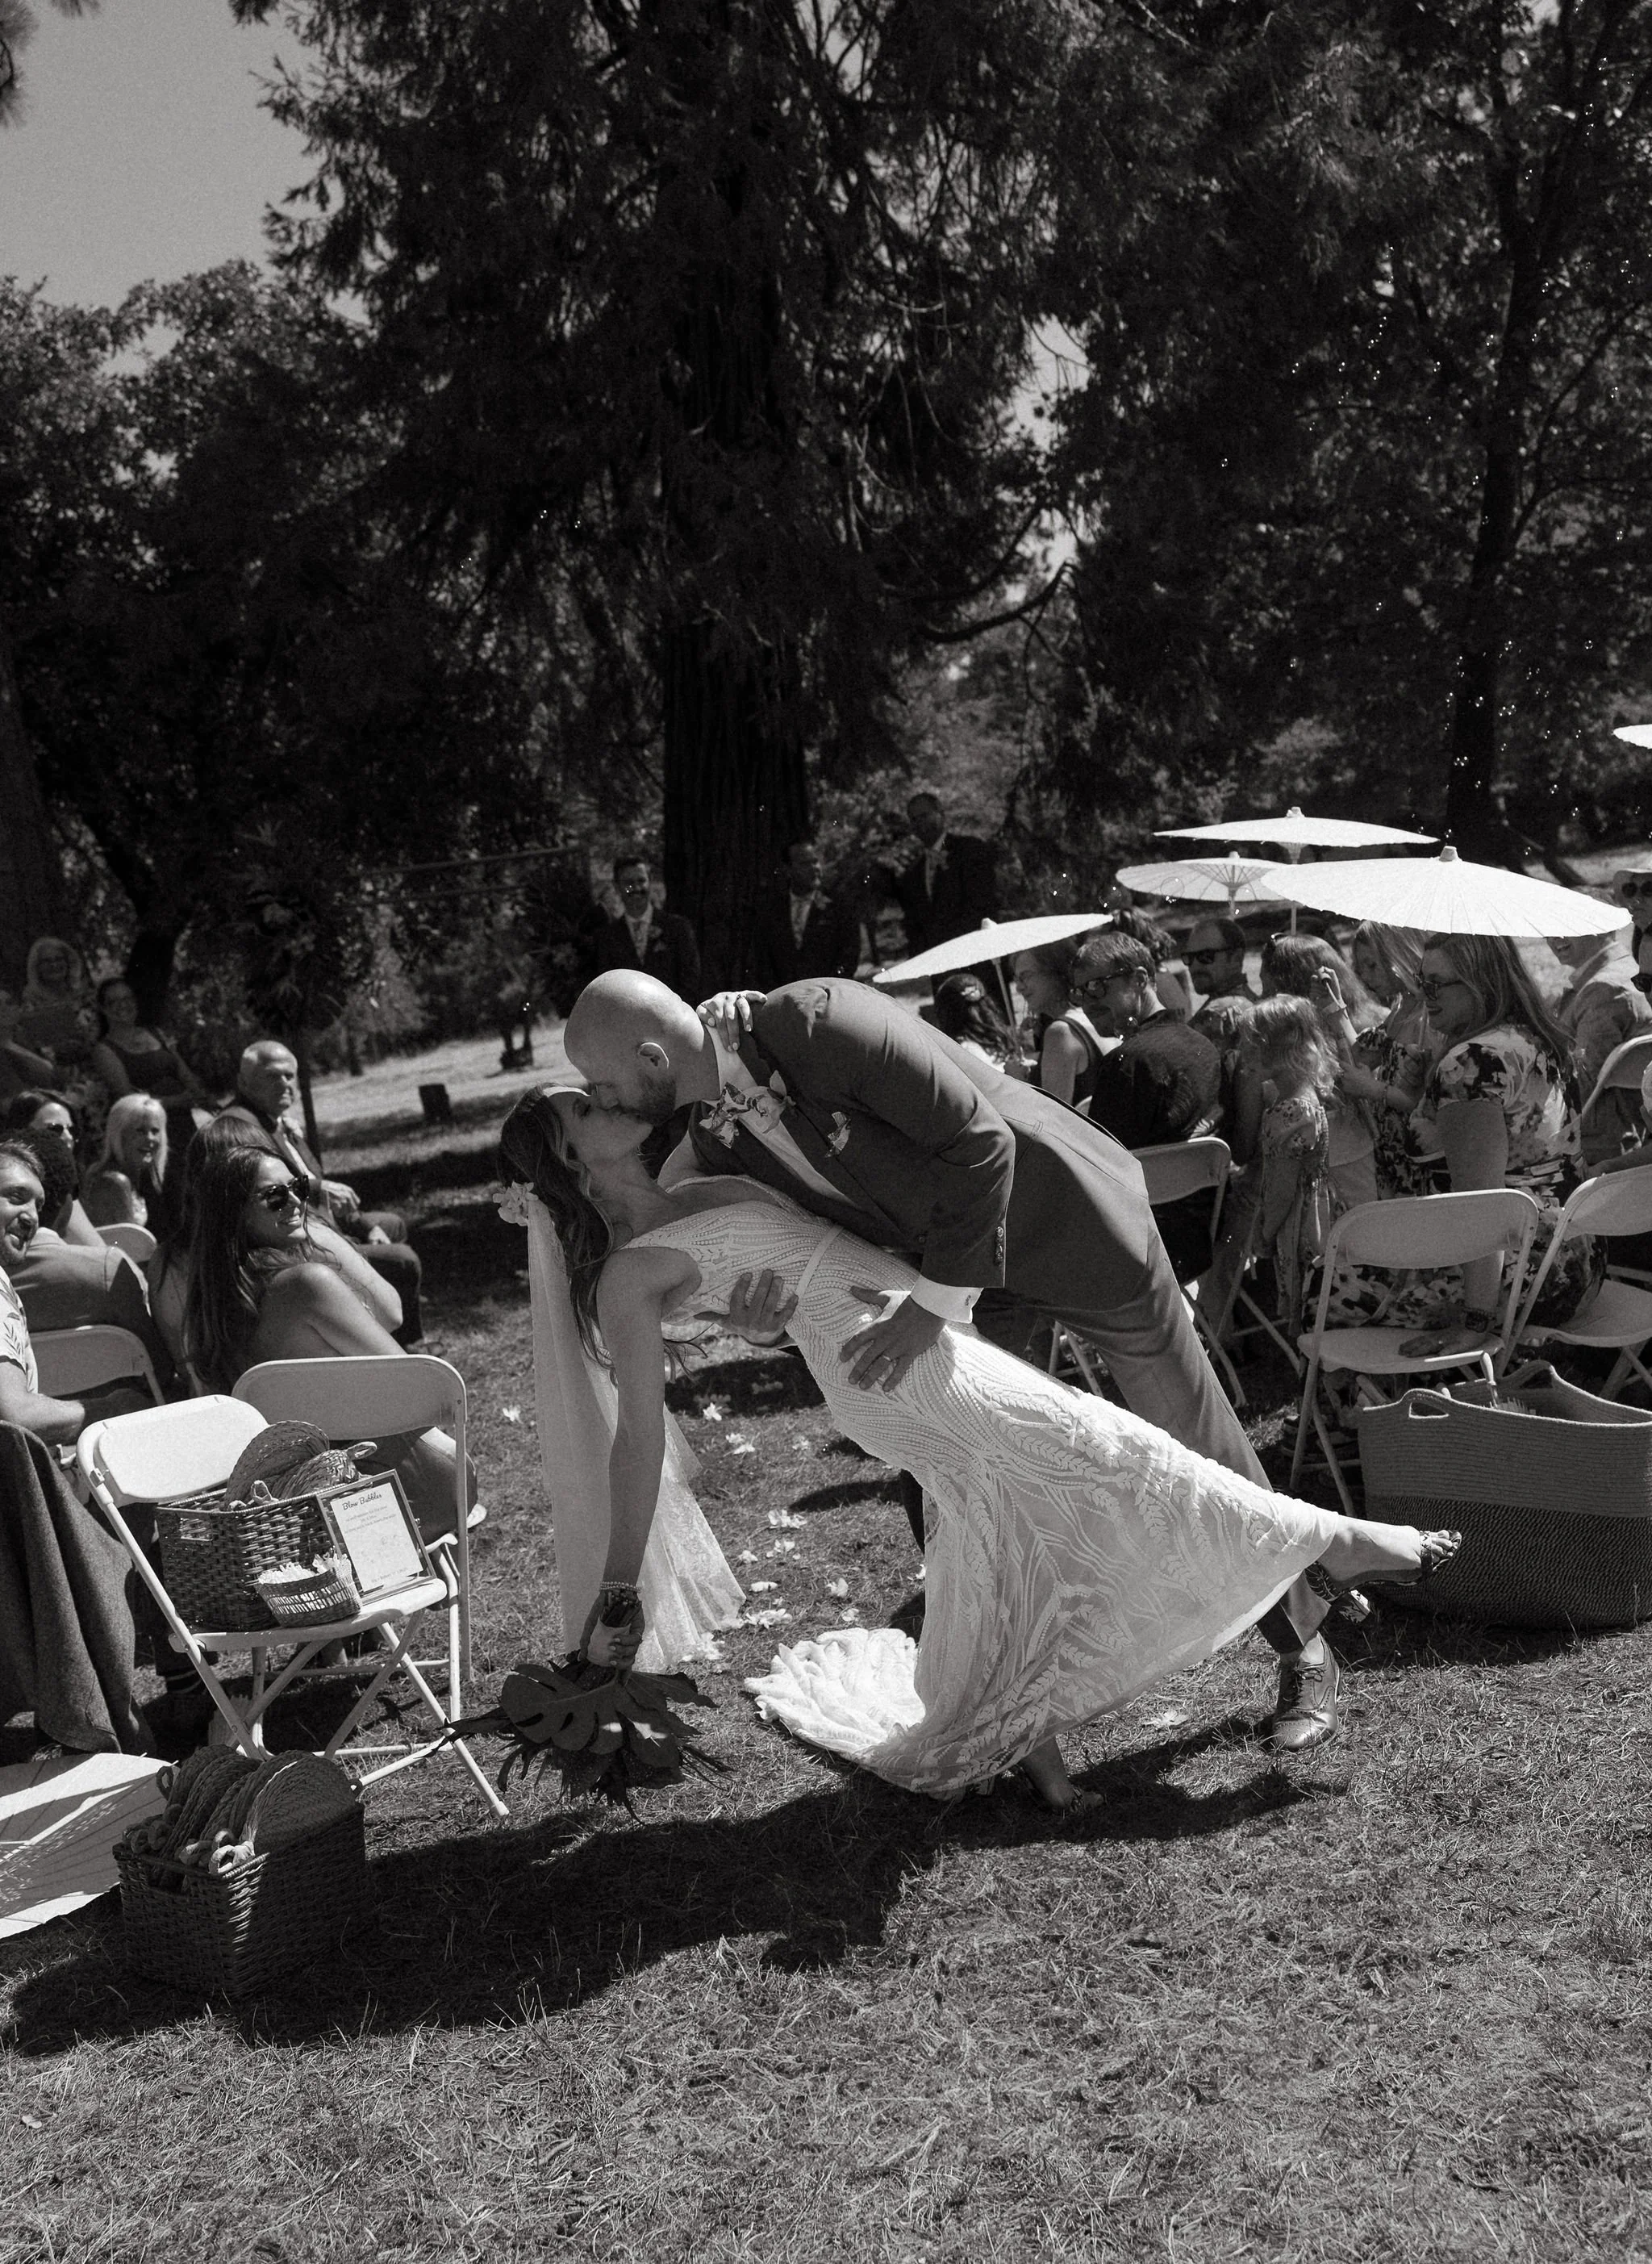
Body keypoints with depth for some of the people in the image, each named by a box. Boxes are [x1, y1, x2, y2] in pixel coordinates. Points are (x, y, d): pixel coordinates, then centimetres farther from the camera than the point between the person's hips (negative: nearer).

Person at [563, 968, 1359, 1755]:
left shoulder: (816, 1022, -32)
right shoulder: (713, 1135, -8)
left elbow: (982, 1143, -31)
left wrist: (934, 1304, -29)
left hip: (1070, 1222, -7)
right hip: (963, 1254, 7)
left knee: (1196, 1454, 7)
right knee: (927, 1464, 5)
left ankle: (1303, 1650, 28)